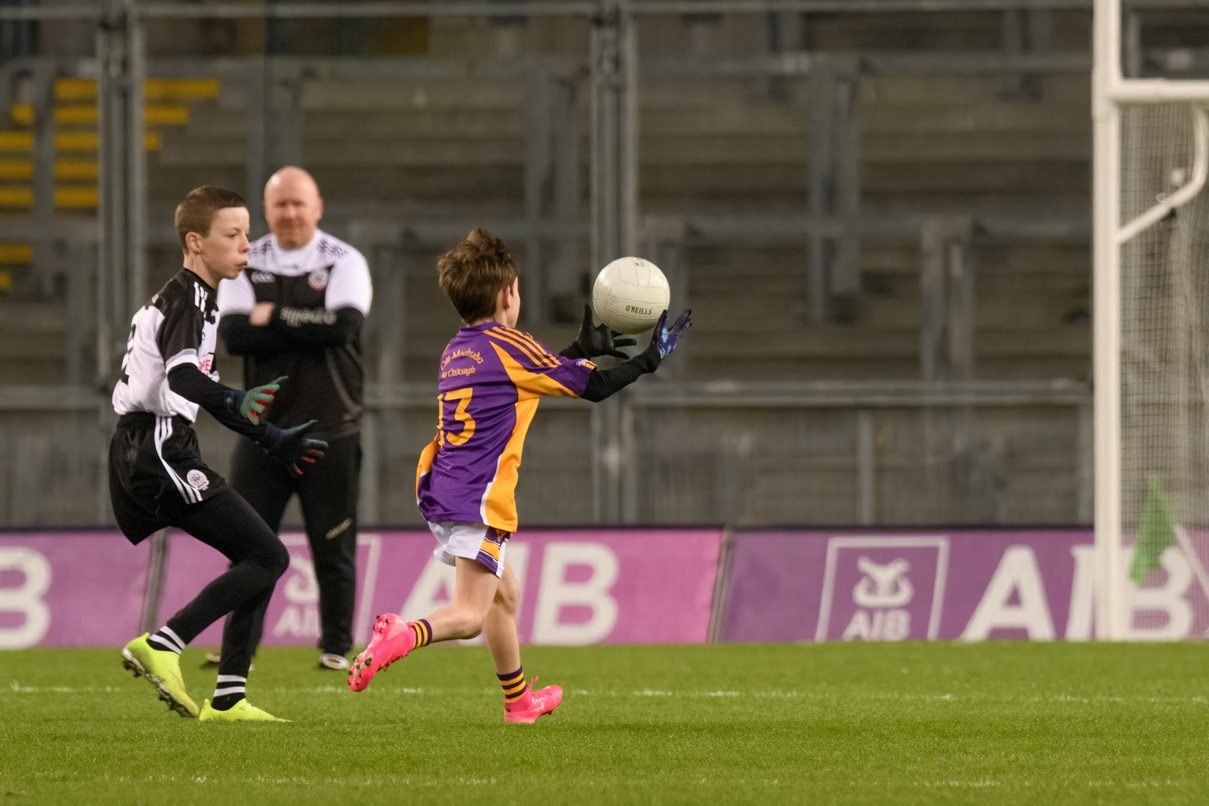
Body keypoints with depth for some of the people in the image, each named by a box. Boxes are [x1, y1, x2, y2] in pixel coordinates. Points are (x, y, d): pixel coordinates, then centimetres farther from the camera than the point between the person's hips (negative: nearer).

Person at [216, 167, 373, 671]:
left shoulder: (344, 262, 1)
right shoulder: (244, 265, 7)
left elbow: (344, 325, -17)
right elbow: (232, 334, -9)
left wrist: (275, 317, -11)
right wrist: (309, 331, -15)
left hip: (329, 430, -2)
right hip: (263, 426, 2)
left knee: (334, 548, 1)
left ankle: (336, 646, 10)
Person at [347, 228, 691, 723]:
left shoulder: (456, 352, 17)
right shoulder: (510, 347, -6)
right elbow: (594, 386, -2)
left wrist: (582, 349, 39)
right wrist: (650, 359, 10)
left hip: (440, 494, 9)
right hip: (479, 500, -9)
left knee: (504, 595, 25)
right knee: (469, 616, -14)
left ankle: (518, 700, 36)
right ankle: (401, 637, -41)